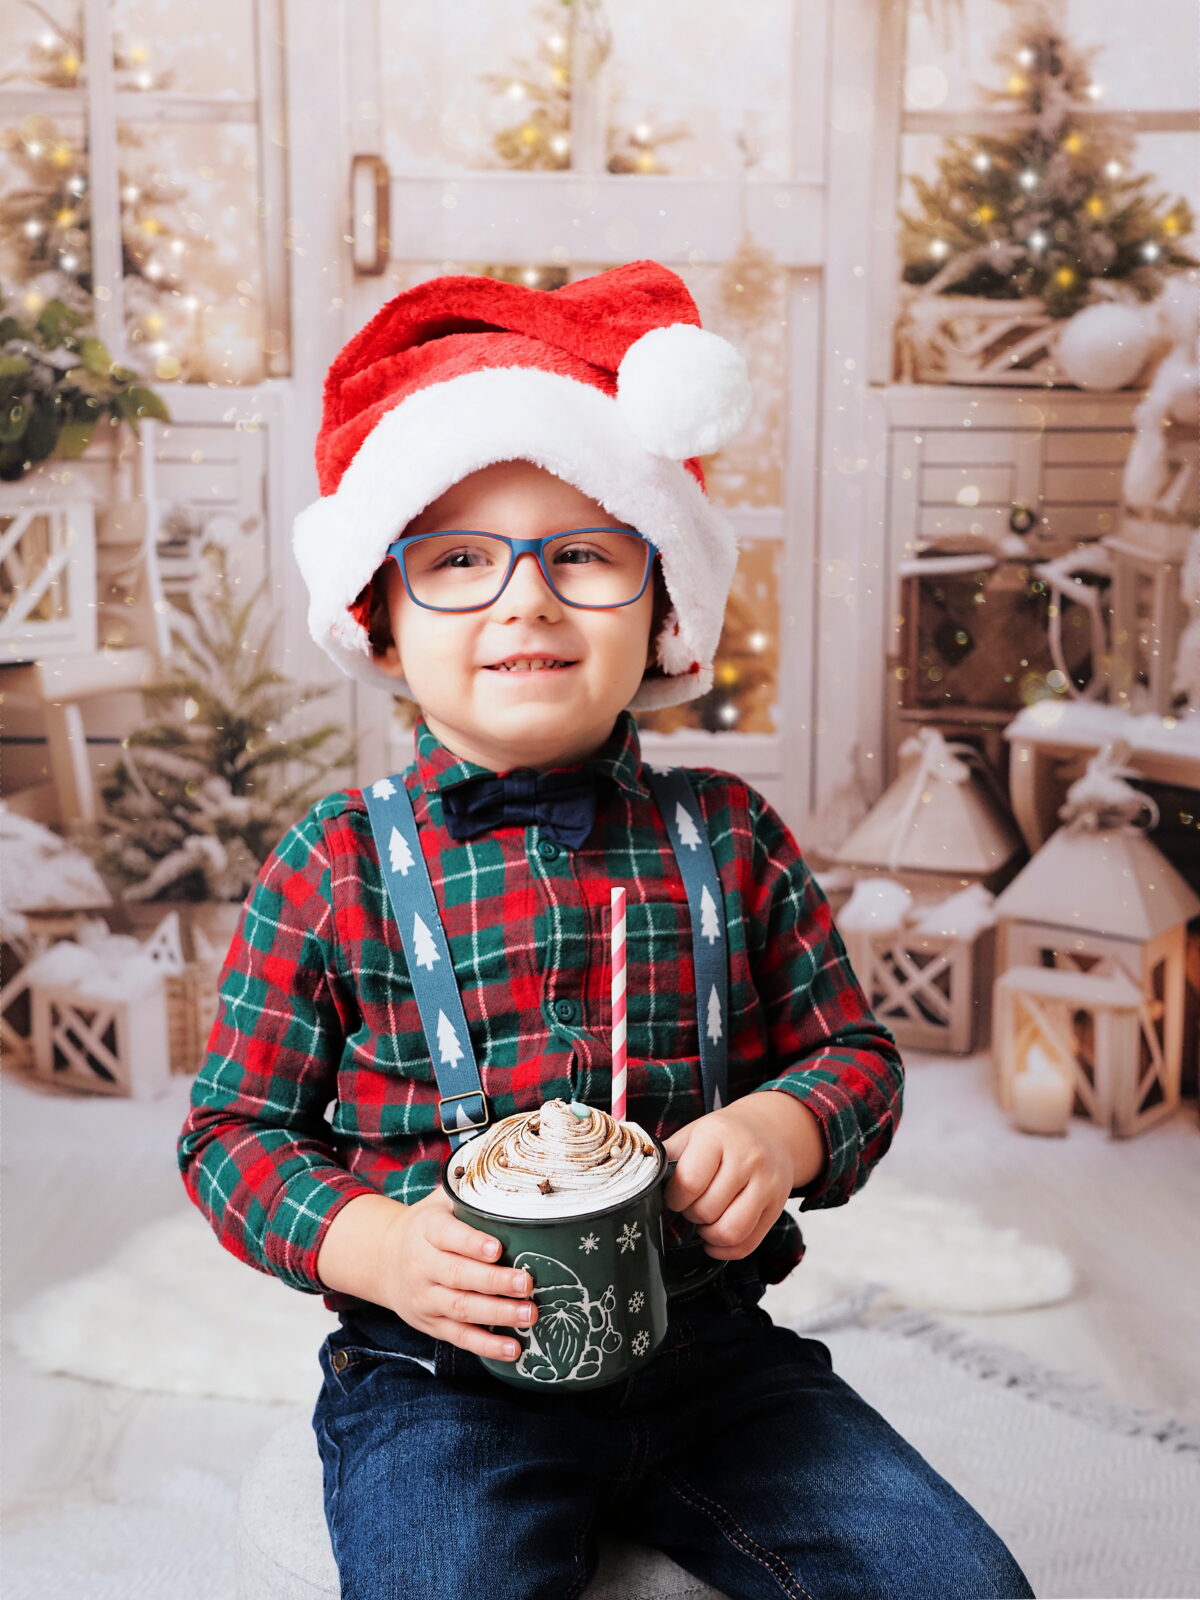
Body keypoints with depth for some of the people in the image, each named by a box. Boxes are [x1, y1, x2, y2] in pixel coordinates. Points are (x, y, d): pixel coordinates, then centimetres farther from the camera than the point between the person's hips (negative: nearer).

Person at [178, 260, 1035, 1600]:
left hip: (707, 1345, 3)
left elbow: (853, 1051, 10)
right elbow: (236, 1127, 2)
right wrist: (372, 1241, -16)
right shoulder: (334, 867, -4)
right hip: (438, 1374, -2)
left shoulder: (729, 838, 1)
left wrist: (786, 1127, -12)